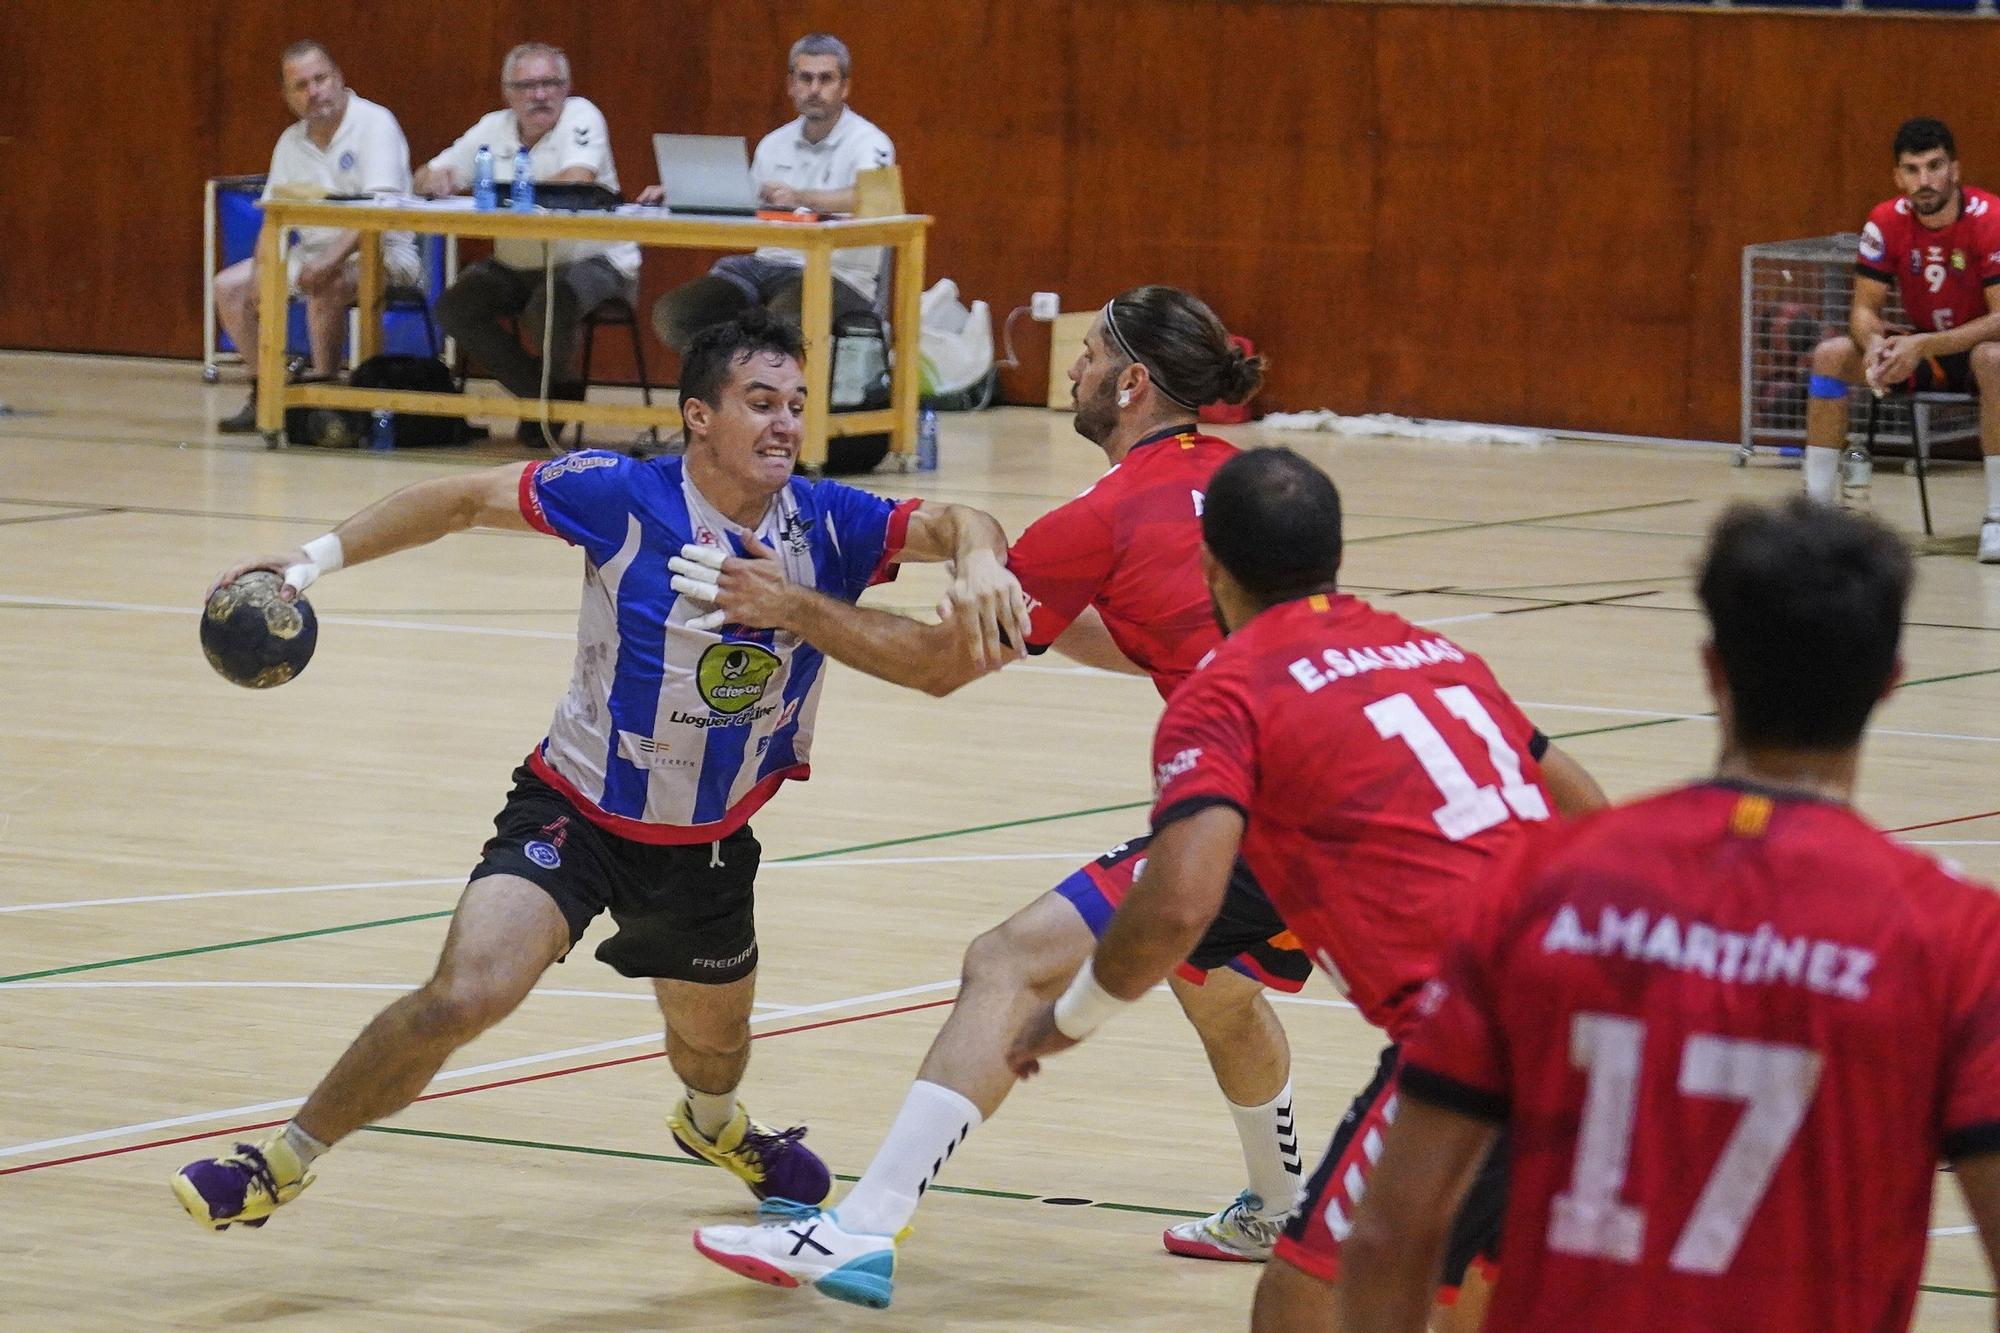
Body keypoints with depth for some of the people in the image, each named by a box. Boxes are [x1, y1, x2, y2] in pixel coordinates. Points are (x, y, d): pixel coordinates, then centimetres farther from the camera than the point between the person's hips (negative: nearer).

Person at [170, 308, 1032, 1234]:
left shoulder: (828, 527, -13)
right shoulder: (622, 499, -20)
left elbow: (951, 524, -18)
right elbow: (464, 500, -12)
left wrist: (976, 558, -43)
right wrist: (317, 558, -19)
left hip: (707, 844, 4)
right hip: (575, 811, -4)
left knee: (713, 1040, 26)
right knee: (465, 993, -25)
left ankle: (712, 1123, 65)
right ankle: (282, 1163, -7)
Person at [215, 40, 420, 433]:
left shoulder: (374, 123, -13)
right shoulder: (291, 142, 8)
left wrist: (332, 260, -35)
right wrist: (261, 277, -10)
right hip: (314, 250, 7)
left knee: (325, 286, -37)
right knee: (228, 286, -4)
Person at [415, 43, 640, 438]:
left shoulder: (581, 116, -10)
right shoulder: (495, 128, 5)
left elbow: (578, 180, -28)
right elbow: (428, 176, 6)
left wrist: (507, 191, -21)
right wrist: (432, 178, -19)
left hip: (593, 261, -6)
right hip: (517, 267, 6)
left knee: (551, 301, -36)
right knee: (455, 308, -16)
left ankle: (557, 385, -2)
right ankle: (541, 395, -1)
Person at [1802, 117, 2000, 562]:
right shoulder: (1886, 222, -10)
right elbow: (1865, 308, -7)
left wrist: (1924, 346, -38)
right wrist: (1874, 343, -32)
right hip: (1920, 349, 5)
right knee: (1829, 355, -15)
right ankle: (1816, 506, -10)